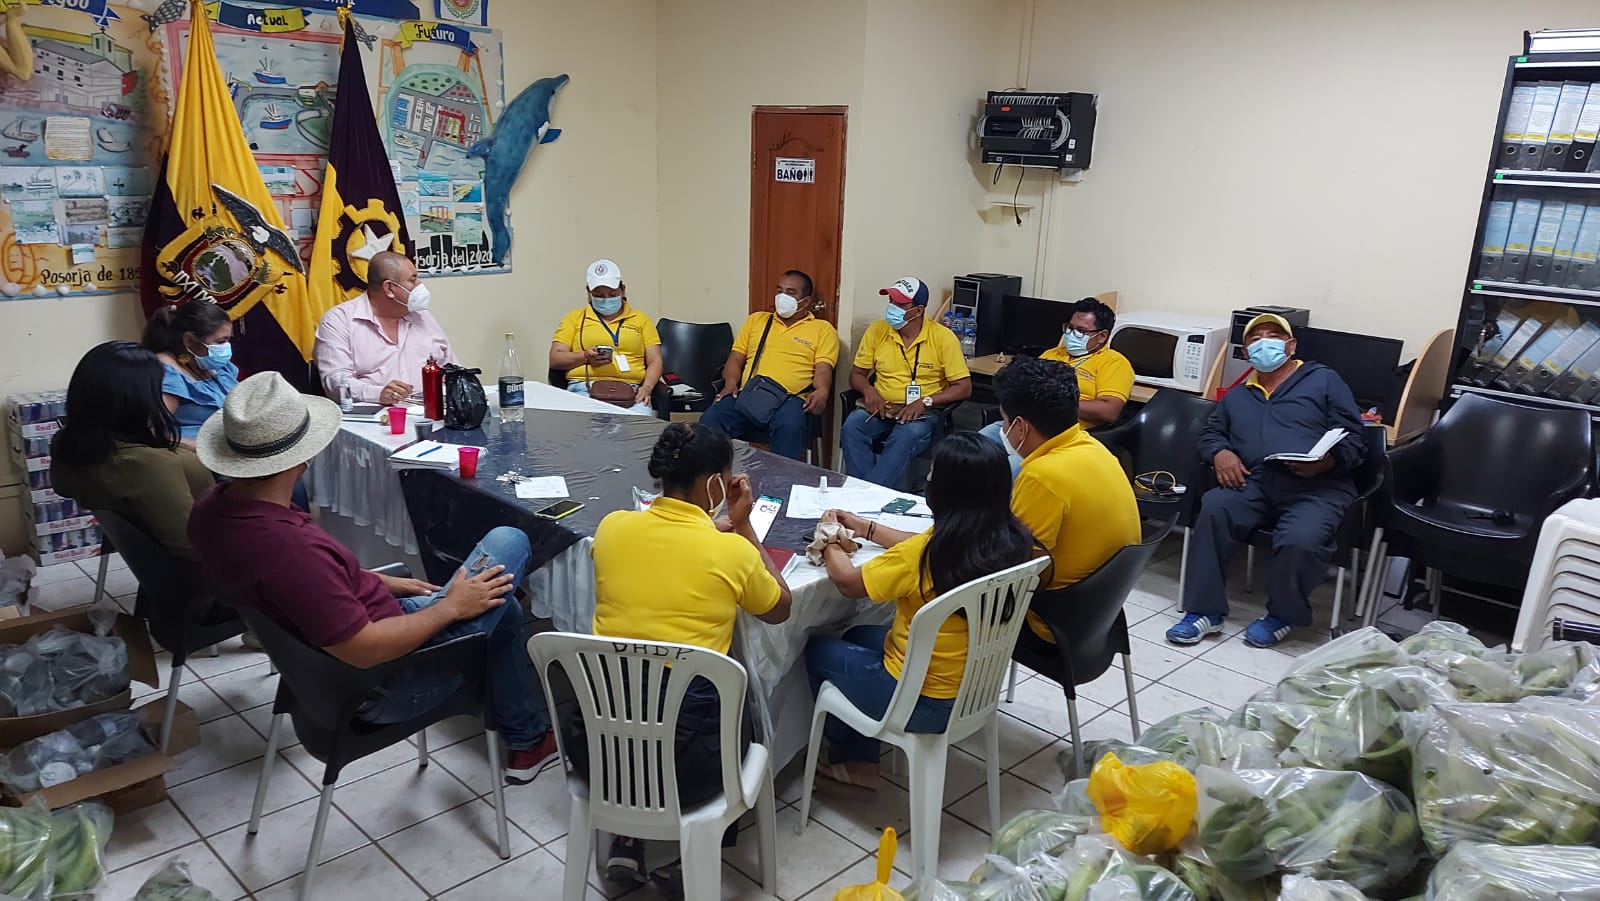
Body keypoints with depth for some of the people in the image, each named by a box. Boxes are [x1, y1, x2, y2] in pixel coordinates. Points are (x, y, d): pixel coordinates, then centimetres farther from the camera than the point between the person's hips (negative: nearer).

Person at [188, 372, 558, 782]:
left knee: (497, 605, 24)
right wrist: (450, 607, -17)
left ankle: (526, 740, 37)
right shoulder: (287, 547, -37)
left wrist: (379, 584, 10)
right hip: (386, 685, -9)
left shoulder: (213, 509, -8)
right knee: (509, 543, -2)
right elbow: (364, 650, -30)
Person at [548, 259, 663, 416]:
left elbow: (655, 361, 14)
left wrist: (647, 387, -6)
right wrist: (585, 356, -6)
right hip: (584, 388, 0)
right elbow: (555, 359, 12)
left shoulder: (640, 319, 21)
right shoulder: (575, 317, 19)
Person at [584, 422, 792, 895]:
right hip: (685, 760, -3)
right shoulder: (731, 550, -10)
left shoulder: (611, 527, 0)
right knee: (738, 714, 31)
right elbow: (780, 610, 11)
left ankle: (628, 840, 27)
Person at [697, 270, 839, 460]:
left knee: (789, 427, -39)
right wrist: (731, 383, 0)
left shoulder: (823, 328, 16)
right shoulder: (757, 320, 26)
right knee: (710, 420, -26)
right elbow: (736, 358, 22)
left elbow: (824, 369, 4)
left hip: (790, 399, -3)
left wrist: (822, 392, -19)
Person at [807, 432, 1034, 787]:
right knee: (858, 636, 27)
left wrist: (829, 540, 8)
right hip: (977, 691, 7)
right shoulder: (1011, 541, -9)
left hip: (922, 705, -7)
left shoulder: (921, 555, -29)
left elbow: (849, 582, -11)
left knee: (819, 650, 18)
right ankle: (860, 761, 32)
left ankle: (843, 753, 38)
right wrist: (867, 529, 15)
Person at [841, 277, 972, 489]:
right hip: (881, 409, 3)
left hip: (921, 412, -3)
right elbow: (857, 373, 12)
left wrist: (925, 402, -19)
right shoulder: (877, 330, 3)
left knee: (907, 435, -37)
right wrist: (868, 390, -12)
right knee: (852, 425, -29)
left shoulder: (943, 337, -7)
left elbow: (964, 387, -6)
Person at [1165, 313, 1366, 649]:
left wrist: (1327, 462, -15)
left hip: (1318, 488, -3)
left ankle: (1282, 613, -4)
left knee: (1301, 541, -35)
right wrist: (1220, 453, 1)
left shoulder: (1323, 380, 14)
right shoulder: (1237, 396, 30)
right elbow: (1210, 433, 26)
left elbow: (1353, 439, 7)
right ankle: (1205, 610, -22)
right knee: (1214, 507, -30)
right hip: (1256, 484, 4)